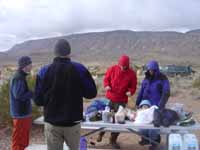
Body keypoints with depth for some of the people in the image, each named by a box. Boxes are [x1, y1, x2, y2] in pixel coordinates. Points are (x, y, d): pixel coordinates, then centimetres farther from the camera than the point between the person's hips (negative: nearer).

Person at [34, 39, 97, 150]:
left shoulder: (44, 71, -6)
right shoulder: (79, 69, -10)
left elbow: (38, 100, -1)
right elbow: (91, 93, -3)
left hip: (51, 123, 1)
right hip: (73, 122, 0)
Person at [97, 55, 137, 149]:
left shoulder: (131, 73, -3)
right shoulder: (112, 69, -3)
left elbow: (133, 86, 3)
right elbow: (106, 78, 5)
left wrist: (130, 91, -18)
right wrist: (106, 85, -15)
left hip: (122, 101, 0)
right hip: (110, 98, 0)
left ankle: (113, 140, 20)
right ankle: (101, 133, 36)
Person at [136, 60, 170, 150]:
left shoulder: (163, 79, -6)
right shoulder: (146, 78, 9)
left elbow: (166, 94, -11)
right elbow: (141, 91, 14)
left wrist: (161, 106, -18)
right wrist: (137, 103, 12)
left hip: (156, 106, -4)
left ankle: (155, 142, 14)